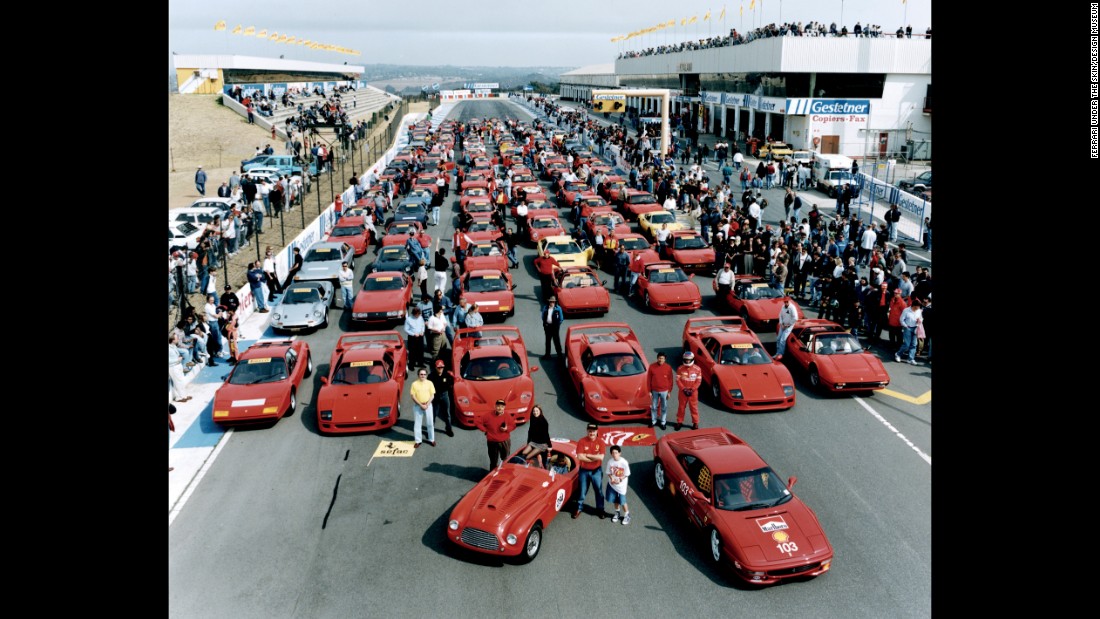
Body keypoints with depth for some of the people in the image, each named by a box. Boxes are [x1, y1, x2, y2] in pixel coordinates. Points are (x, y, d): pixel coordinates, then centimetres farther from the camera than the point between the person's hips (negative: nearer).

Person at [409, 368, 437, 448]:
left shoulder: (429, 383, 0)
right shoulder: (414, 384, -5)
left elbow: (432, 395, 0)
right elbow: (413, 396, -6)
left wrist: (427, 405, -11)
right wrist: (421, 405, -12)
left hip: (428, 405, 1)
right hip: (418, 406, -1)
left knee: (430, 423, 7)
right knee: (417, 423, 3)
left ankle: (431, 439, 19)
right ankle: (417, 441, 9)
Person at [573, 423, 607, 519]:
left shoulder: (600, 442, -8)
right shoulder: (581, 442, -11)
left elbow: (601, 457, -17)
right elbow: (580, 457, -19)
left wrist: (587, 455, -19)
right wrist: (594, 458, -18)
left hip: (596, 471, 0)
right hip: (584, 470, 0)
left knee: (598, 490, 9)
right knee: (582, 490, 11)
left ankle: (600, 509, 22)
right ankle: (579, 508, 25)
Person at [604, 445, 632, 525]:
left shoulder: (624, 462, -21)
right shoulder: (610, 462, -12)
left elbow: (627, 474, -11)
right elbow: (608, 472, 0)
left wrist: (620, 480, -21)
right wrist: (612, 478, -18)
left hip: (621, 485, -3)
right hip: (612, 484, 3)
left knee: (622, 501, 1)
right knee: (615, 500, 17)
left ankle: (627, 515, 23)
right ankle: (617, 513, 40)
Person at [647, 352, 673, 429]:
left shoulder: (668, 367, -6)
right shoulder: (652, 367, -6)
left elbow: (670, 380, -1)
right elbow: (648, 380, -1)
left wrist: (669, 391, -2)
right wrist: (649, 391, -2)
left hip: (664, 391, -1)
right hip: (654, 391, 1)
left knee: (664, 408, 9)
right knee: (653, 407, 13)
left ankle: (663, 423, 20)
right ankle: (653, 421, 28)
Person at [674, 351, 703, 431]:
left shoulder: (697, 369, -8)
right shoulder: (680, 369, -5)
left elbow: (698, 381, -6)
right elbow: (678, 380, -5)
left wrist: (692, 390, -15)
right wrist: (683, 389, -15)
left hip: (693, 392, -1)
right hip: (683, 391, 1)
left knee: (694, 407, 6)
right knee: (681, 407, 11)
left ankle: (695, 423, 17)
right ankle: (679, 422, 24)